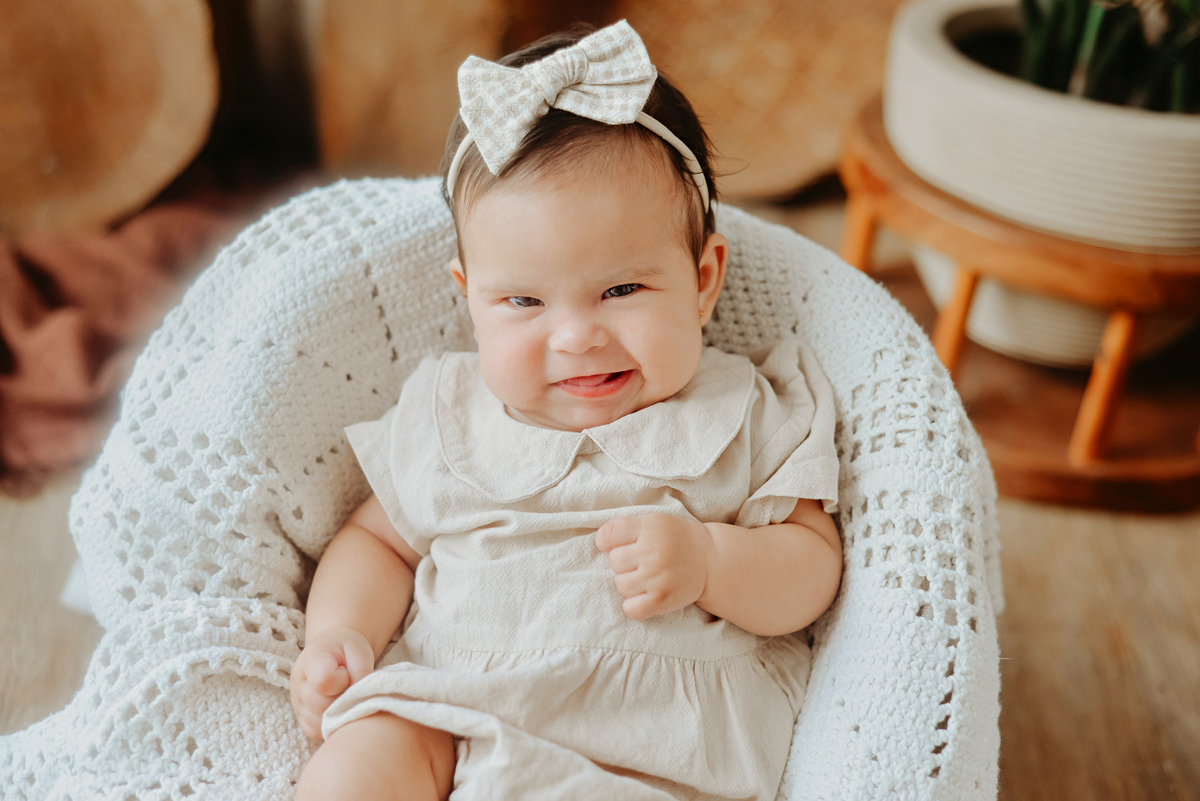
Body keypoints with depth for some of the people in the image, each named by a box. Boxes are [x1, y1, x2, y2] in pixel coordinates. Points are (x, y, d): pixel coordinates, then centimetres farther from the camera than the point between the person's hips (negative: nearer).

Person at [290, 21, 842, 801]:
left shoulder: (743, 416, 2)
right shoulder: (448, 414, 10)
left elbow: (815, 569, 2)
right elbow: (379, 539, 18)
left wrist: (704, 560, -18)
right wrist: (338, 634, -1)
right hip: (446, 712, 2)